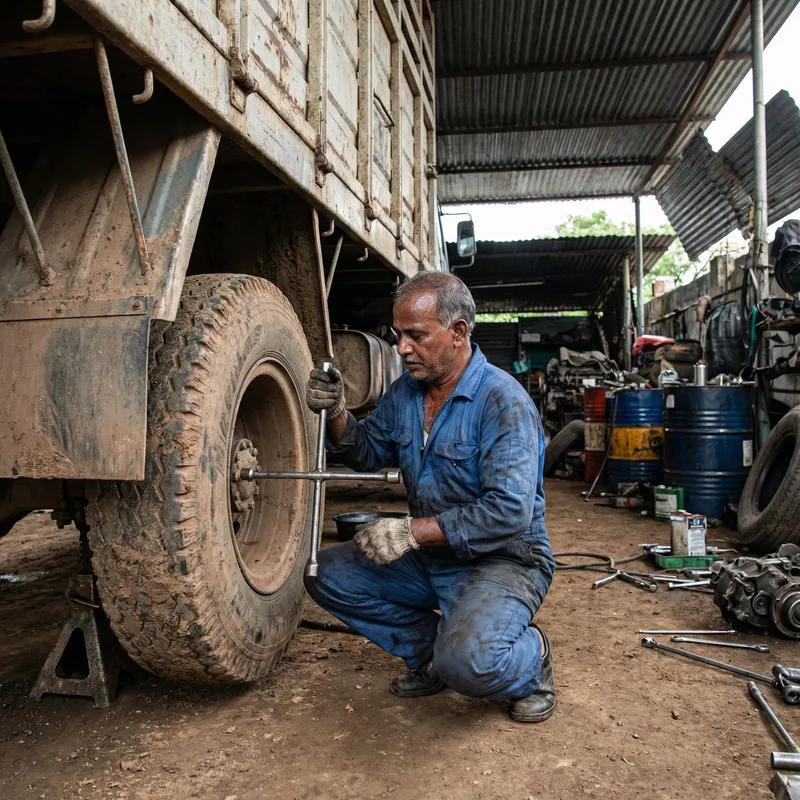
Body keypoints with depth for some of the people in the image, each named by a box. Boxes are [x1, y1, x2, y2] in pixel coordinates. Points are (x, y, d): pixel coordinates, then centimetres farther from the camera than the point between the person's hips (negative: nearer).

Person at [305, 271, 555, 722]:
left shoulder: (503, 399, -21)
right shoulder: (406, 391, 3)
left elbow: (509, 512, -28)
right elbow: (369, 453, 13)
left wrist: (412, 532, -28)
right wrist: (337, 414, -7)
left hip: (505, 559, -7)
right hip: (431, 557, 8)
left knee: (467, 662, -32)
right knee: (329, 574, -2)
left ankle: (532, 658, 5)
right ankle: (430, 648, 11)